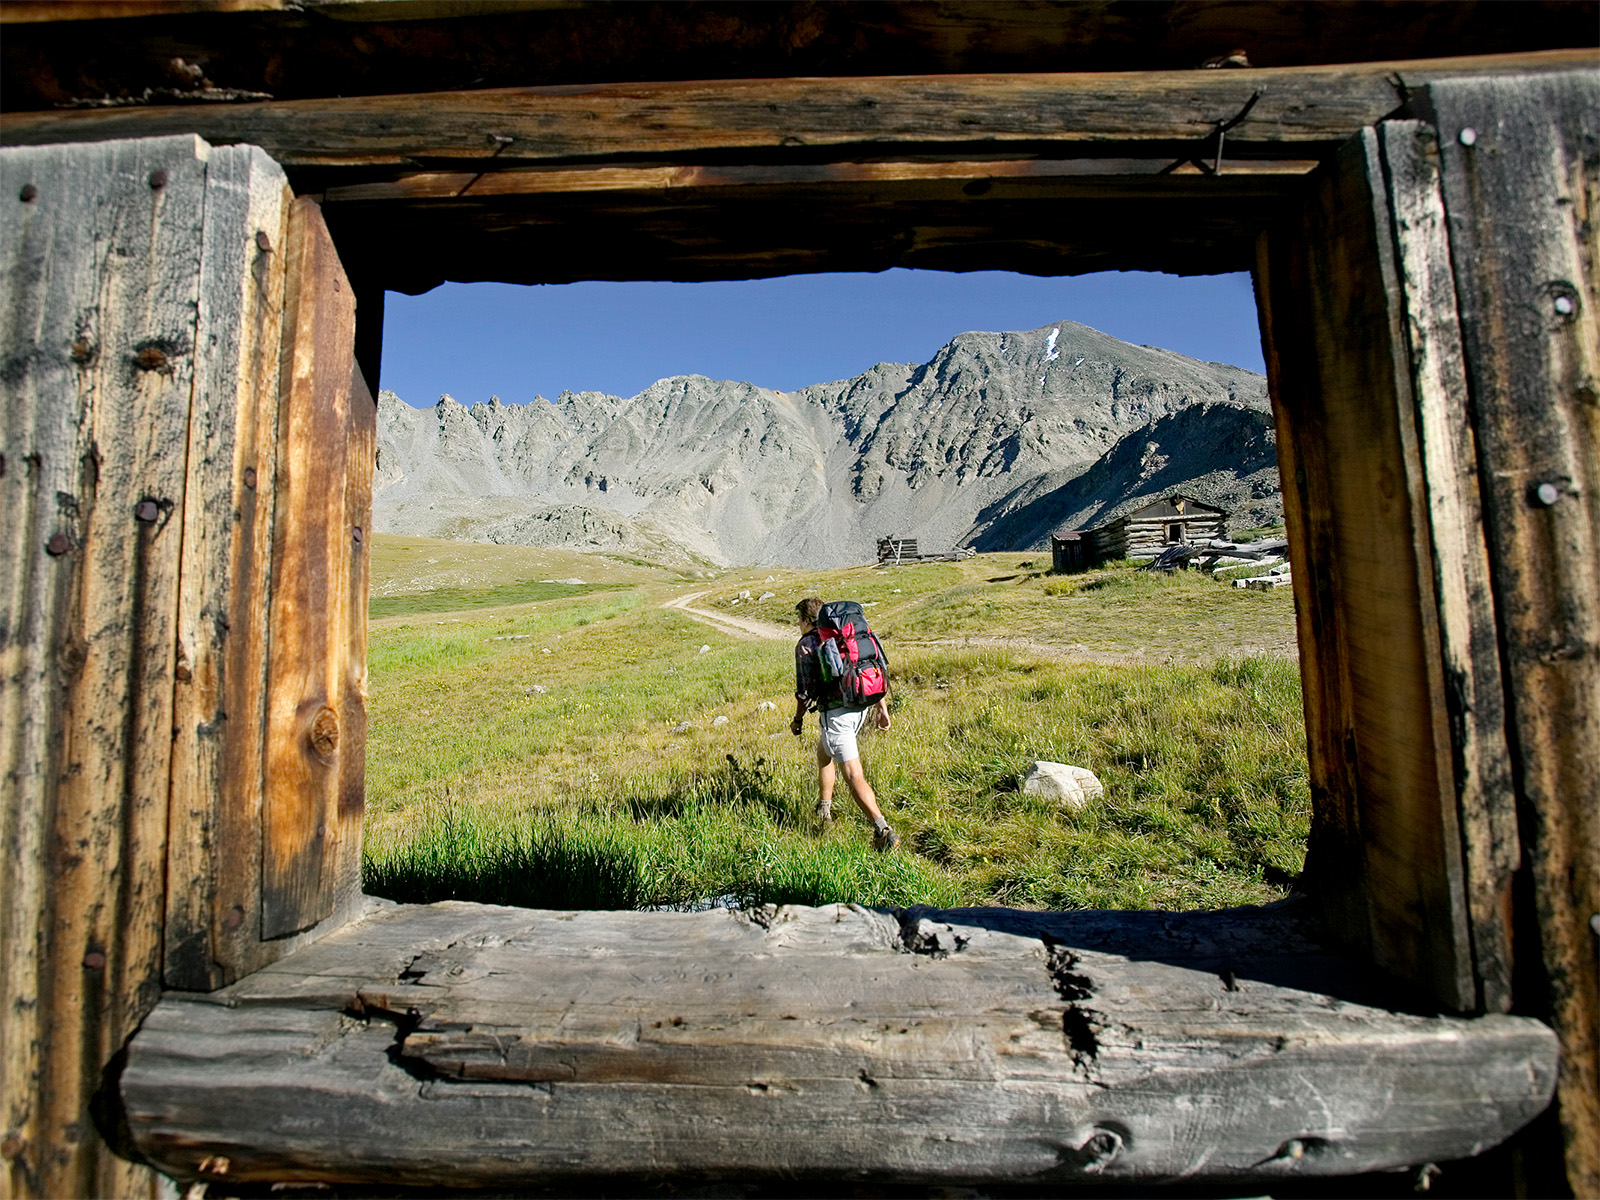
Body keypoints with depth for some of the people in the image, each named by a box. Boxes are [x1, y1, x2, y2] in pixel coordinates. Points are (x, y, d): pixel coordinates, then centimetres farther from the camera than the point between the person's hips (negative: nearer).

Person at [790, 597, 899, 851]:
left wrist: (798, 720, 8)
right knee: (823, 752, 29)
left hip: (835, 711, -8)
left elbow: (805, 690, -7)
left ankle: (883, 831, -19)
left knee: (853, 776, -8)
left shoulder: (805, 645, -2)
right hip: (860, 706, 8)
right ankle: (824, 808, 39)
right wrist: (882, 707, 17)